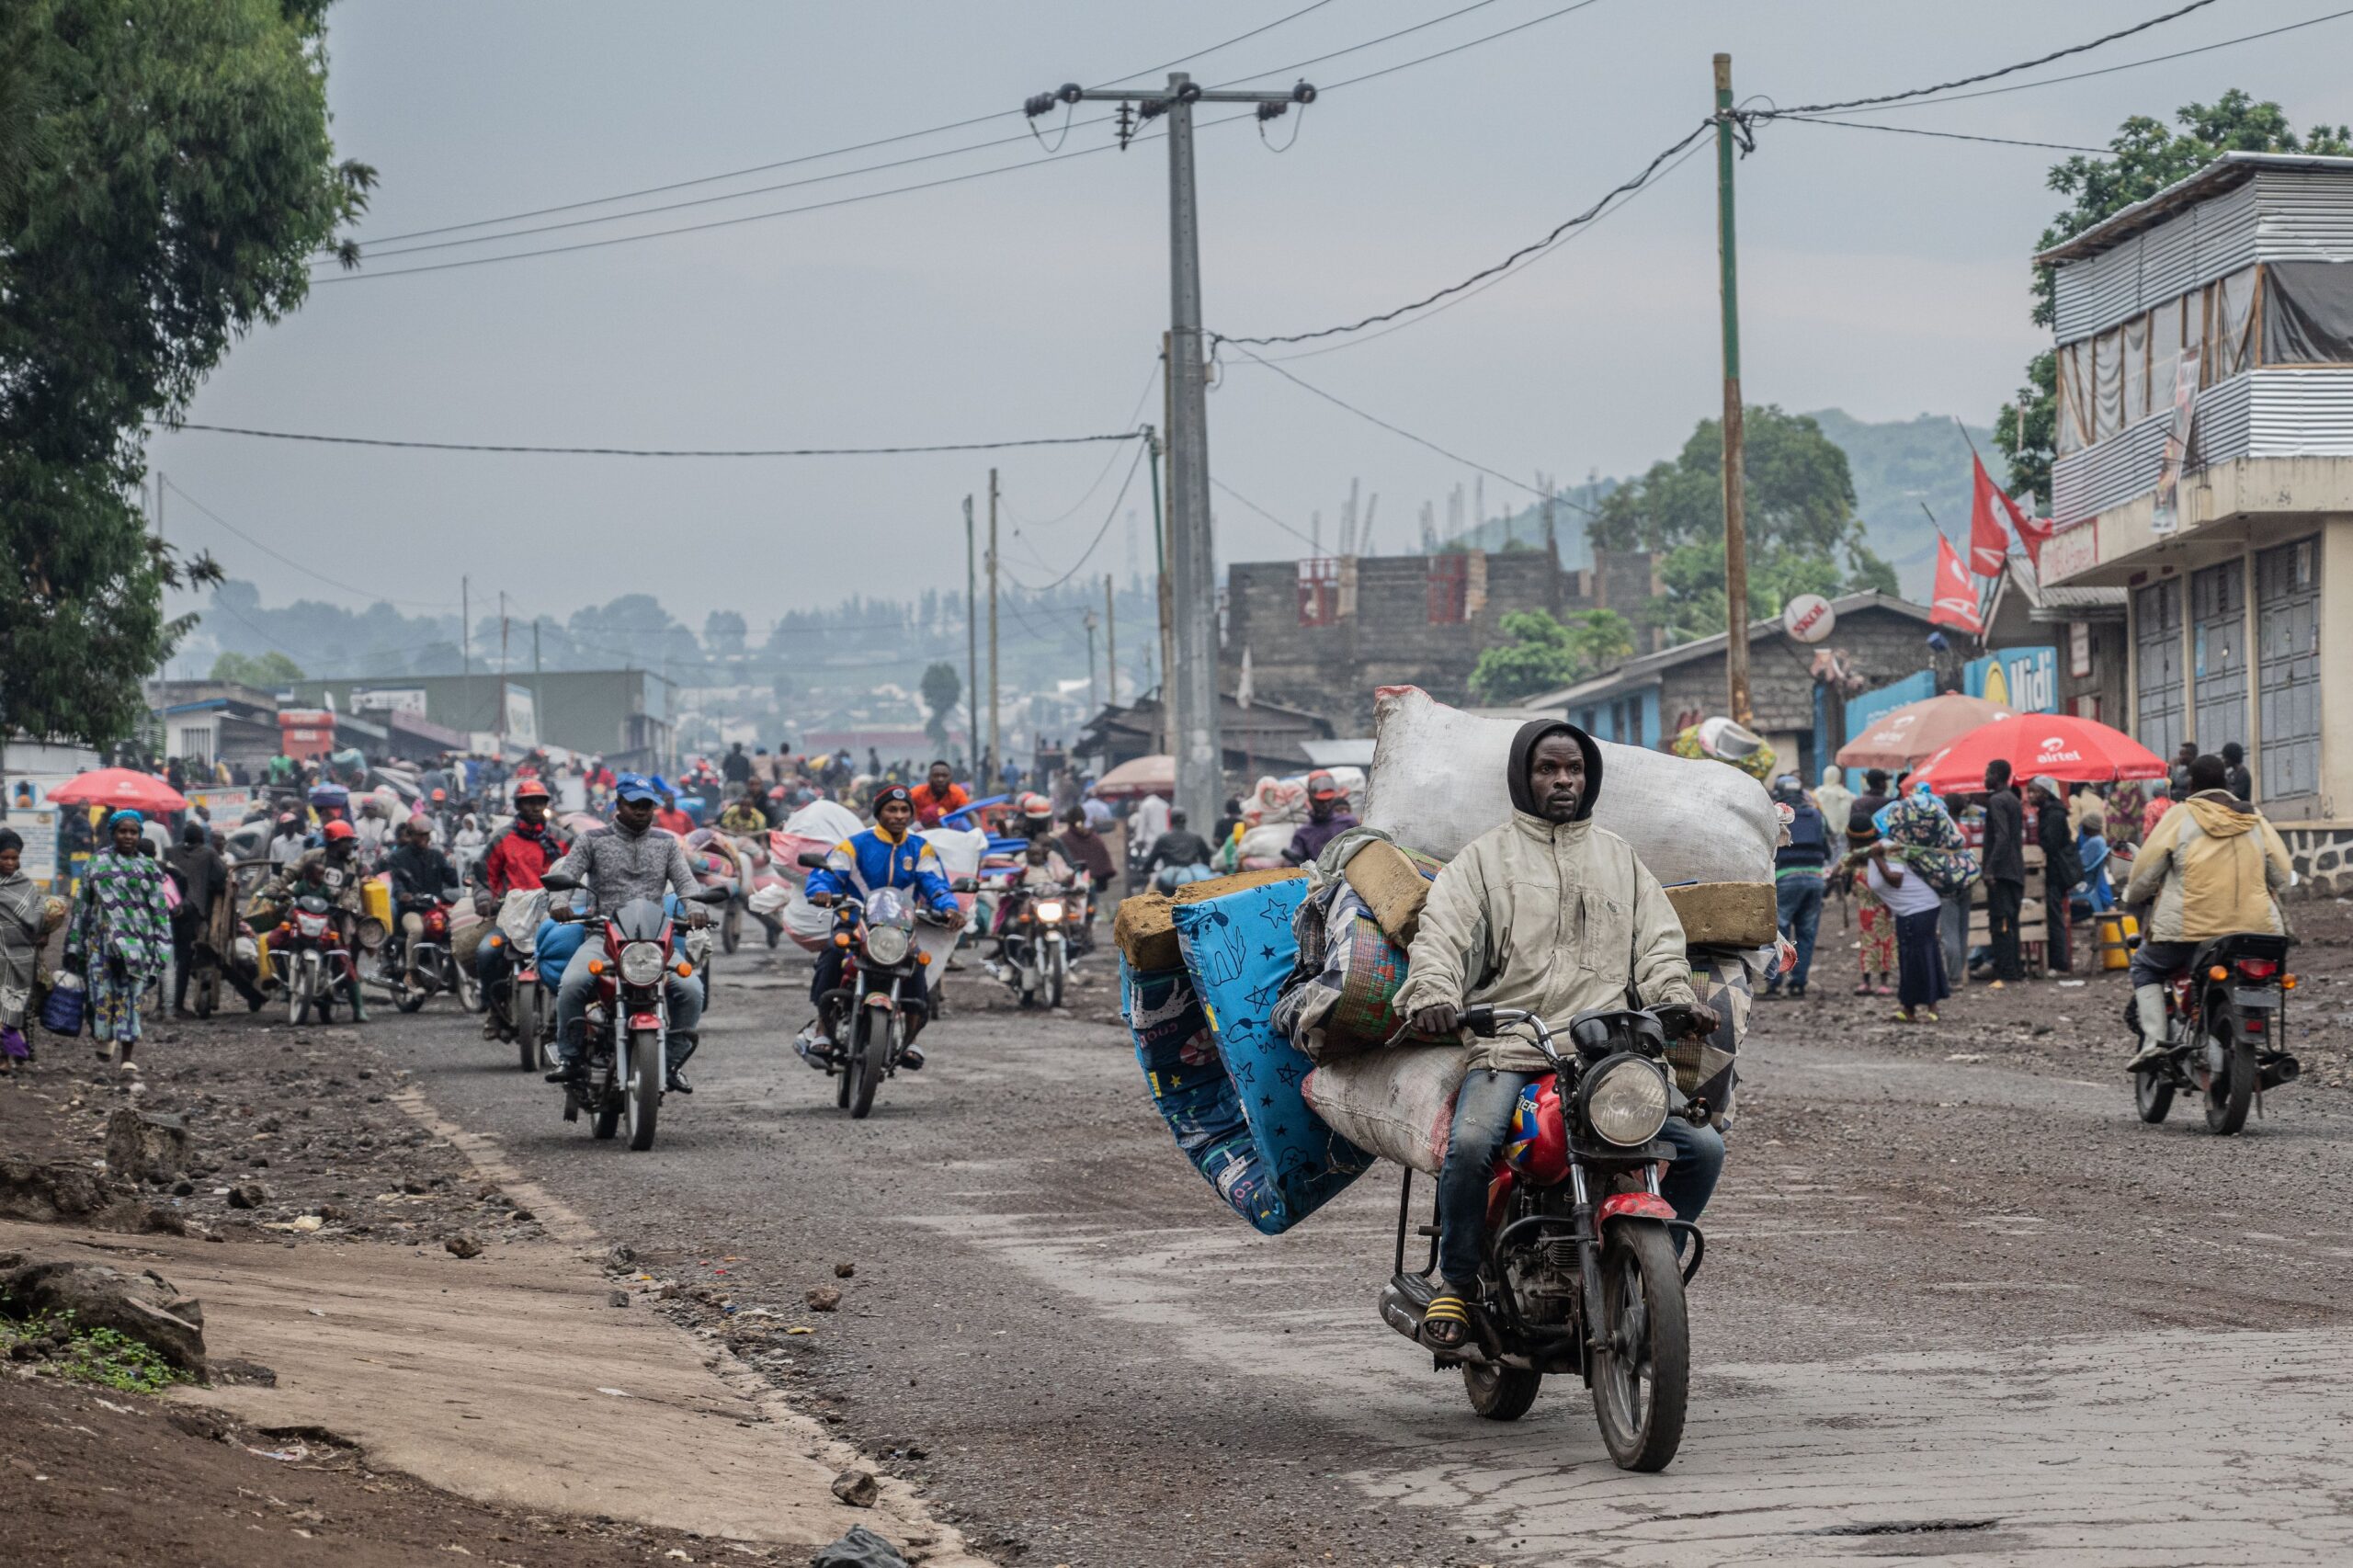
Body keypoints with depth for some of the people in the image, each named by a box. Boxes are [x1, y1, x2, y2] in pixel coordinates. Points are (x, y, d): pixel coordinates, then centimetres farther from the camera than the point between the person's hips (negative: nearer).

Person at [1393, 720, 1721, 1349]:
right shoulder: (1486, 857, 12)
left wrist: (1677, 996, -4)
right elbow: (1441, 934, 0)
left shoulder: (1620, 858, 24)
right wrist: (1433, 993, -22)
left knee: (1703, 1146, -13)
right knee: (1471, 1143, -33)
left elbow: (1658, 939, 18)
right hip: (1507, 1051, -3)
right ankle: (1458, 1282, -10)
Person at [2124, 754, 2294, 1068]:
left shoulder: (2181, 816, -1)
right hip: (2254, 925, 3)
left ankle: (2153, 1038, 4)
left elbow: (2147, 868, 0)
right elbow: (2281, 874, 12)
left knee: (2145, 966, 21)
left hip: (2189, 929, -3)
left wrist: (2134, 895, 22)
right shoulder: (2254, 819, 9)